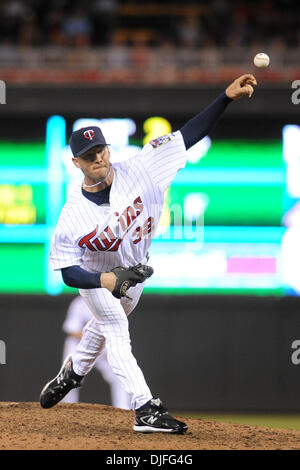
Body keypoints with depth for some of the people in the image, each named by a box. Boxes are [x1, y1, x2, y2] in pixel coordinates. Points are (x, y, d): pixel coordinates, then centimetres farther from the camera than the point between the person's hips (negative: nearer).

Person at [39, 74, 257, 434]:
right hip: (95, 274, -4)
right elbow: (68, 271, -27)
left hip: (134, 269, 4)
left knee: (106, 324, 23)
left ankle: (73, 371, 50)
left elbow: (187, 135, -29)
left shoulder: (136, 172, -27)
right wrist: (108, 280, -46)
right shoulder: (74, 213, -31)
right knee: (115, 330, -18)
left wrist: (226, 97, -39)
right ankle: (146, 409, -21)